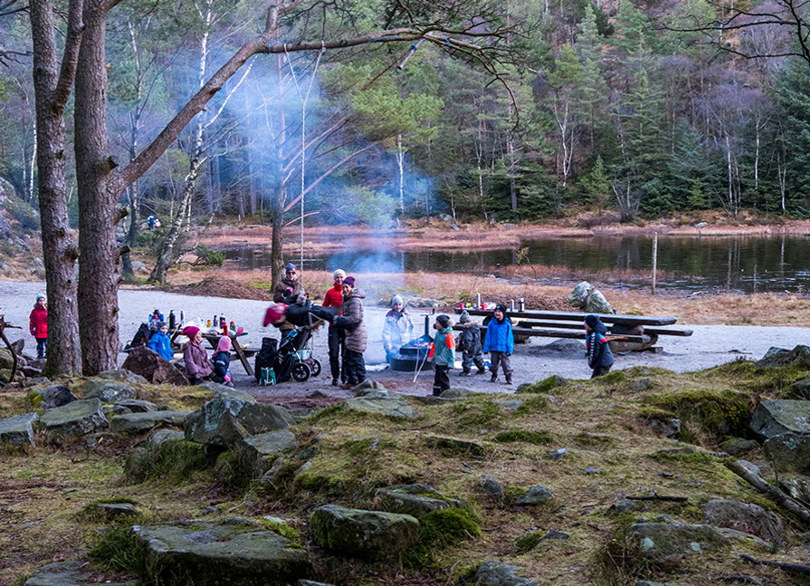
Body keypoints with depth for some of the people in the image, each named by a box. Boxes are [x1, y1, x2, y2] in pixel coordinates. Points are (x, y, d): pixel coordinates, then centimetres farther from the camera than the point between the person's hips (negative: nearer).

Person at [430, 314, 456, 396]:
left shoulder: (448, 335, -18)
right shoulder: (438, 333, 8)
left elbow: (451, 350, -17)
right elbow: (434, 346, 19)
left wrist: (450, 363, -18)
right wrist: (431, 356, 19)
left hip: (444, 362, -9)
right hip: (437, 361, 9)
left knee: (444, 379, -1)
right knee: (436, 378, 16)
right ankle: (436, 393, 26)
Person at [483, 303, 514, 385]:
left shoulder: (507, 324, -5)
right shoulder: (491, 323, 0)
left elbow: (509, 337, -2)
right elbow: (488, 336, 4)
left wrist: (509, 349, -5)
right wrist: (486, 348, 2)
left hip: (504, 348, -3)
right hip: (493, 347, 3)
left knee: (506, 364, -2)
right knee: (494, 363, 14)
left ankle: (509, 379, 6)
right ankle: (494, 377, 31)